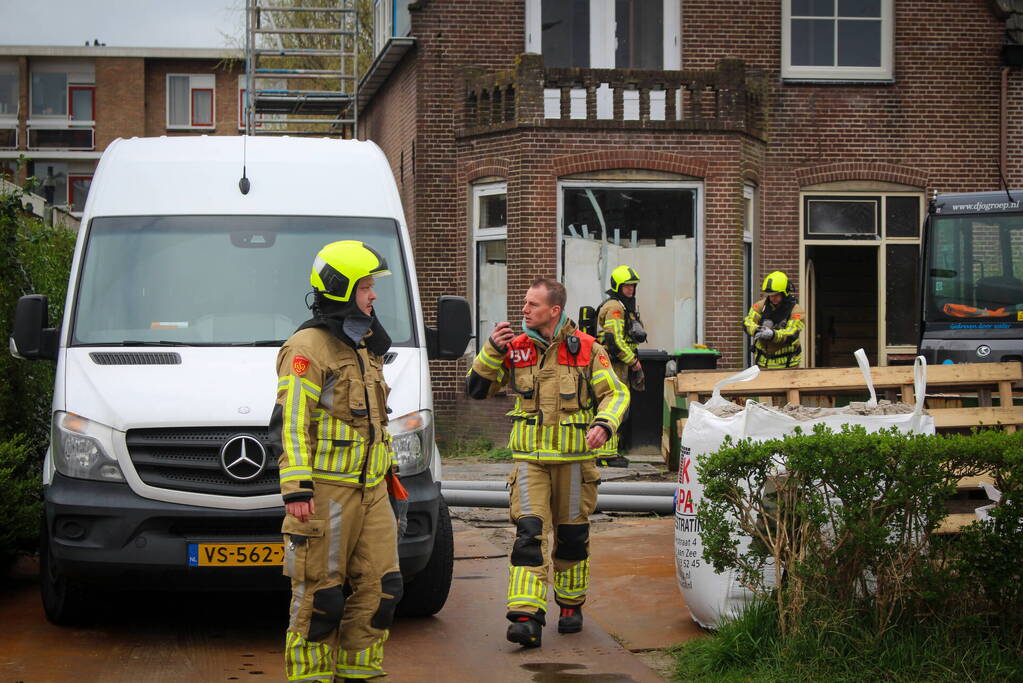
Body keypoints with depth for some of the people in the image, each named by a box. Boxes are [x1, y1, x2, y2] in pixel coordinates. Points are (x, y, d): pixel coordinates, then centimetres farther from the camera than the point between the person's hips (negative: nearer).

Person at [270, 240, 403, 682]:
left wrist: (387, 467, 26)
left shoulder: (364, 346, 20)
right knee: (320, 592, -3)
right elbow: (290, 422, -15)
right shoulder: (308, 347, -9)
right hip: (326, 491, -8)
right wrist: (296, 488, -21)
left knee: (380, 587, 6)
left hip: (370, 489, 8)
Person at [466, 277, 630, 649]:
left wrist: (603, 424, -16)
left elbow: (615, 392, 3)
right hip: (530, 458, 0)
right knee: (529, 532, -14)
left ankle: (571, 605, 31)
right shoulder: (515, 347, 2)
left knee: (572, 535, 11)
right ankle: (527, 618, -21)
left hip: (574, 457, 0)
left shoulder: (586, 349, -2)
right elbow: (477, 388, 5)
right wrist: (493, 350, -9)